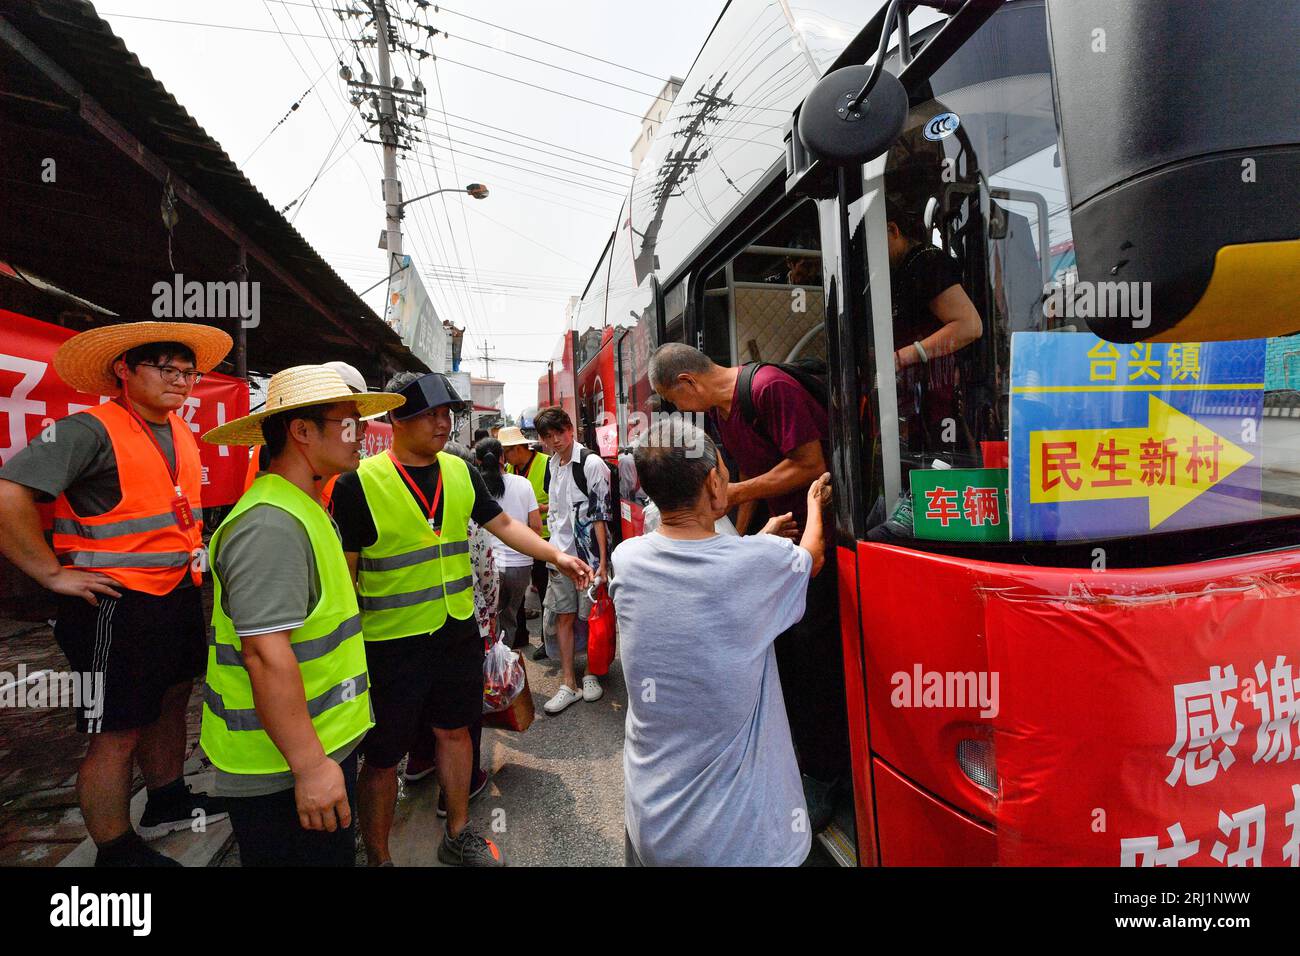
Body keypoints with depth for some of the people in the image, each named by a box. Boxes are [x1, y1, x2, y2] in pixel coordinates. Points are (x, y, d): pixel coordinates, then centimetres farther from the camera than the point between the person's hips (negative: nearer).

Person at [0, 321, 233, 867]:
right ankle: (117, 852, 22)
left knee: (169, 705, 23)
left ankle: (167, 802, 42)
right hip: (117, 604, -8)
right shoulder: (91, 431, -17)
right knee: (116, 736, 5)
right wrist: (53, 574, -21)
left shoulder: (183, 434, 9)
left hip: (180, 596, 9)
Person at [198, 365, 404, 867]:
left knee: (338, 853, 23)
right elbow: (265, 653, -28)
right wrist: (309, 766, -25)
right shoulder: (270, 524, -23)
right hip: (284, 768, -10)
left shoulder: (304, 510, 11)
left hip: (325, 742, 10)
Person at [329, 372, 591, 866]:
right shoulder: (359, 483, -14)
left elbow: (502, 523, 9)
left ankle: (458, 834, 41)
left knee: (454, 730, 20)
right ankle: (377, 856, 34)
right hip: (392, 641, -5)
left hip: (458, 631, 5)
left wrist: (556, 555, -2)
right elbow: (344, 571, -10)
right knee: (384, 754, 10)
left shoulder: (460, 472, 1)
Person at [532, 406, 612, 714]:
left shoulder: (591, 463, -13)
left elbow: (601, 513, -15)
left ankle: (590, 673, 26)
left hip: (588, 553, -6)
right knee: (564, 616, 8)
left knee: (591, 616, 6)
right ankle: (568, 682, 17)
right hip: (560, 553, 6)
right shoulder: (552, 463, 9)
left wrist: (602, 560, -17)